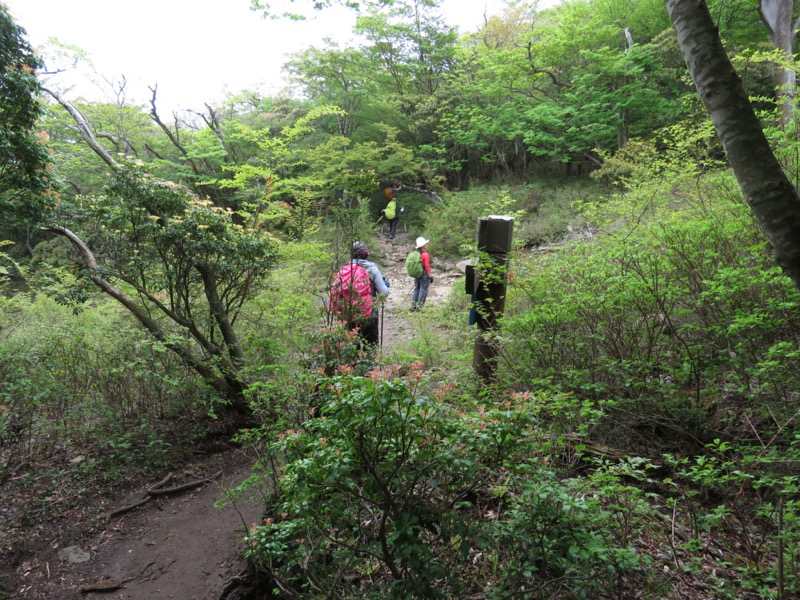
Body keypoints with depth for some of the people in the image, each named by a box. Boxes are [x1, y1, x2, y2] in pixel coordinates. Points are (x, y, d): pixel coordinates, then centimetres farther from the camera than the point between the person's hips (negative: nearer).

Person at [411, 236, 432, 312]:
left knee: (416, 289, 16)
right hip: (424, 274, -7)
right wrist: (429, 275, -9)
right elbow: (427, 266, -16)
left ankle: (413, 306, 17)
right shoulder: (425, 254, -15)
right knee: (423, 290, 1)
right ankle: (418, 307, 0)